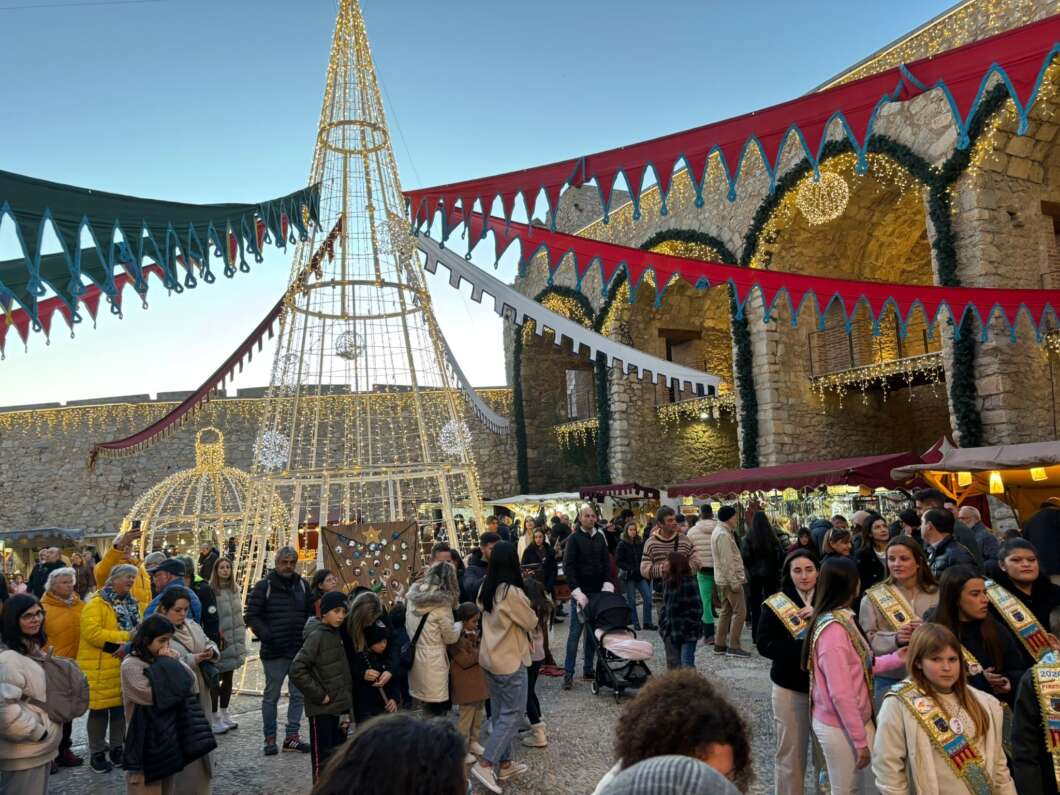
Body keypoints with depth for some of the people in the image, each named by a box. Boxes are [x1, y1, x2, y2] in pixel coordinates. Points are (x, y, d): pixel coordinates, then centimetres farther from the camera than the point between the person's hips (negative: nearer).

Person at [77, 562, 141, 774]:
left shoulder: (131, 603, 10)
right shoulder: (96, 603, -12)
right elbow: (92, 632, -22)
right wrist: (125, 636, -22)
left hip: (124, 665, 7)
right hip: (101, 667, -6)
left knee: (120, 707, 13)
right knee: (100, 709, 3)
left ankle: (116, 748, 27)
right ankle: (96, 753, 17)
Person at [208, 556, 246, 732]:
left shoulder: (234, 590, 9)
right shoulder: (211, 591, -14)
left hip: (234, 643, 7)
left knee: (228, 678, 16)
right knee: (215, 679, 2)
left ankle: (224, 713, 29)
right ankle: (215, 718, 12)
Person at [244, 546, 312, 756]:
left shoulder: (303, 585, 9)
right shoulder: (263, 586, -5)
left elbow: (311, 612, 17)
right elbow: (251, 615, -7)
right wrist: (266, 636, -16)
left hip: (300, 650, 5)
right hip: (274, 652, -4)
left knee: (298, 695, 9)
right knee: (271, 696, 6)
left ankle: (292, 736, 20)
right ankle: (270, 738, 18)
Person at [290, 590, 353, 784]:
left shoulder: (338, 634, 7)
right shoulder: (316, 636, -16)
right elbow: (297, 670, -22)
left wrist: (347, 698, 9)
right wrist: (319, 695, -17)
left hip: (340, 707, 7)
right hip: (322, 709, -7)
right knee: (323, 757, 2)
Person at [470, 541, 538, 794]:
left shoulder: (486, 589, -1)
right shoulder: (512, 592, -23)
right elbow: (531, 623, -12)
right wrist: (527, 606, 7)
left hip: (489, 657, 8)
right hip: (509, 660, -7)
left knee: (500, 712, 17)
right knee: (513, 713, 4)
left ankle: (504, 763, 26)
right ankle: (485, 764, 0)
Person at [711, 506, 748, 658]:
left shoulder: (720, 531, 14)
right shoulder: (723, 535, -19)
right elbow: (727, 561, -22)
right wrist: (734, 582, -21)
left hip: (723, 580, 10)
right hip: (730, 579, -10)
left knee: (725, 611, 14)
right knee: (740, 611, -5)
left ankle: (720, 645, 19)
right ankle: (733, 647, -3)